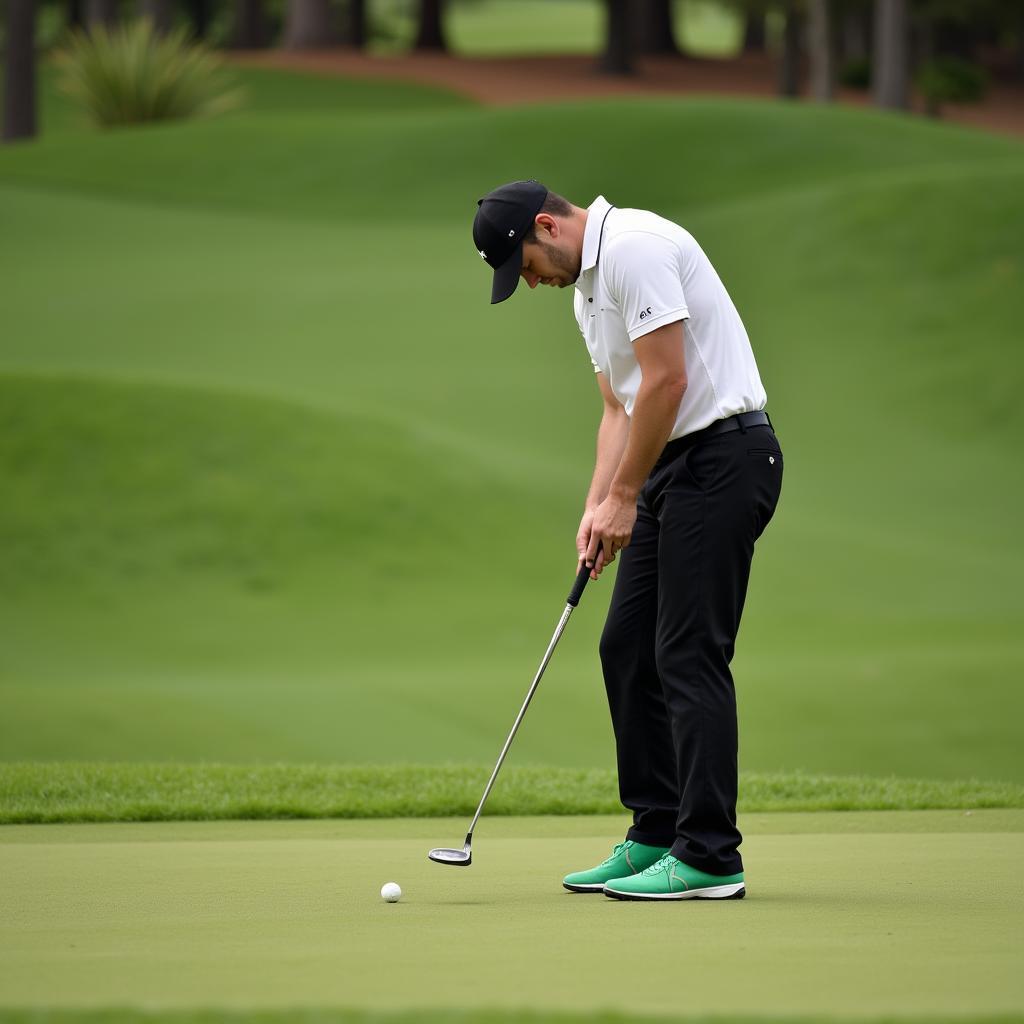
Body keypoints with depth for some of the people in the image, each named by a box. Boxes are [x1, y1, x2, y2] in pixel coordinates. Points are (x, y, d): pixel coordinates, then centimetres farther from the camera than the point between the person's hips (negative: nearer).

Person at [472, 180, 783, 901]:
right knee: (629, 648, 11)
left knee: (690, 654, -11)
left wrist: (624, 497, -13)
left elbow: (666, 380, -20)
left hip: (724, 454, -10)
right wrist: (598, 506, 7)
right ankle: (658, 835, 17)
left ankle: (710, 857, -9)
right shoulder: (587, 287, 18)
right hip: (676, 464, 10)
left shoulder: (632, 247, -15)